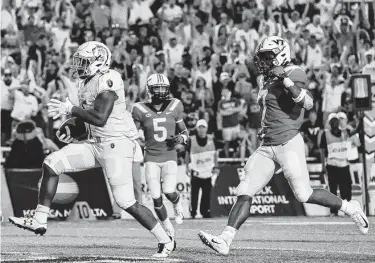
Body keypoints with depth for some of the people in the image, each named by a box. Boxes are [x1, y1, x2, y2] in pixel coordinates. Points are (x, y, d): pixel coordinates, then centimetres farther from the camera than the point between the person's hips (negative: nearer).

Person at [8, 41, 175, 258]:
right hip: (96, 144, 9)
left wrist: (70, 109, -18)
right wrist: (72, 131, 9)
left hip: (117, 144, -9)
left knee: (127, 203, -9)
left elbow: (100, 118, -26)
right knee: (52, 164, -1)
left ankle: (166, 241, 5)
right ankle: (39, 221, 2)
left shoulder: (107, 81, -18)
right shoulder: (87, 82, 12)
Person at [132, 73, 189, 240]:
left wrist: (182, 138, -10)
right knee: (156, 198, -7)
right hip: (151, 158, 0)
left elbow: (184, 131, 12)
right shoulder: (141, 110, -3)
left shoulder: (173, 107, 1)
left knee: (169, 191, -20)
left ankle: (177, 204, 18)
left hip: (169, 156, 0)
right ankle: (169, 232, 12)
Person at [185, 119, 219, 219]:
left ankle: (205, 211, 8)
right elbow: (188, 154, 6)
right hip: (196, 171, -2)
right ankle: (193, 212, -2)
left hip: (208, 171, 2)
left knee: (207, 193, 0)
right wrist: (187, 167, 1)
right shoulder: (192, 140, -2)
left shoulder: (211, 139, 4)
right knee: (194, 192, -7)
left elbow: (215, 154, 12)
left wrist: (216, 167, 7)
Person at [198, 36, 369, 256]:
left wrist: (285, 79, -28)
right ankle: (225, 240, -9)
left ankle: (350, 208, 13)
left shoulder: (293, 74, -9)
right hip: (267, 147, 8)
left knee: (305, 195, -7)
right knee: (245, 194, -4)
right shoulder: (266, 81, 17)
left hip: (289, 144, -8)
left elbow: (308, 103, -25)